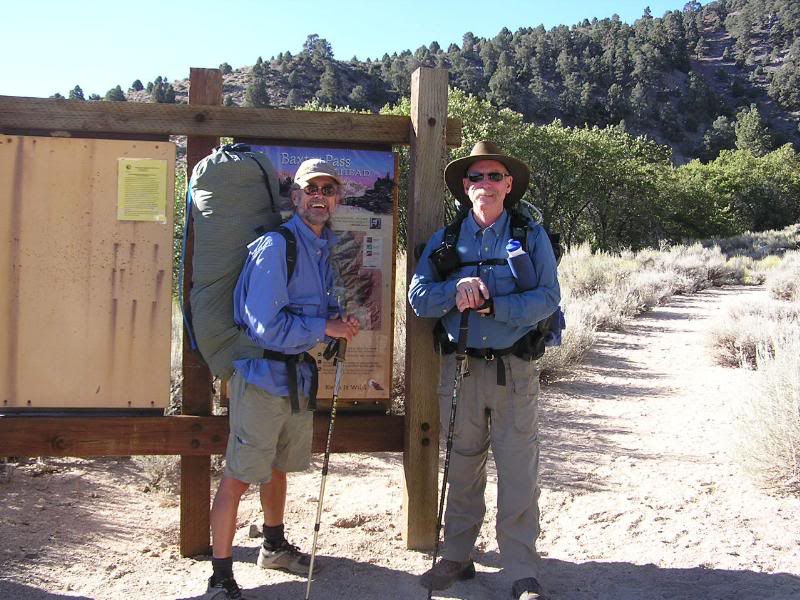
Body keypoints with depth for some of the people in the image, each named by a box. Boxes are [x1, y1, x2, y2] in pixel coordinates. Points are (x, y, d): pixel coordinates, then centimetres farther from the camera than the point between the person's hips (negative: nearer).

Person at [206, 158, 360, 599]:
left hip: (299, 373, 9)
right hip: (263, 373, -9)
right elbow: (268, 326, -24)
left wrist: (338, 318, -1)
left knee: (278, 467, 25)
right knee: (239, 476, -2)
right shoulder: (274, 246, -18)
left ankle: (274, 546, 45)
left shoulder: (324, 247, 8)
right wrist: (326, 328, -16)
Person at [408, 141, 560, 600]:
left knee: (519, 475, 0)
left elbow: (549, 297, -10)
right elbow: (419, 297, -2)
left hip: (515, 370, -2)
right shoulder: (445, 240, 8)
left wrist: (492, 305, -20)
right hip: (460, 368, 3)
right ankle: (457, 557, 28)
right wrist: (457, 289, -20)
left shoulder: (532, 236, 1)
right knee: (461, 470, 13)